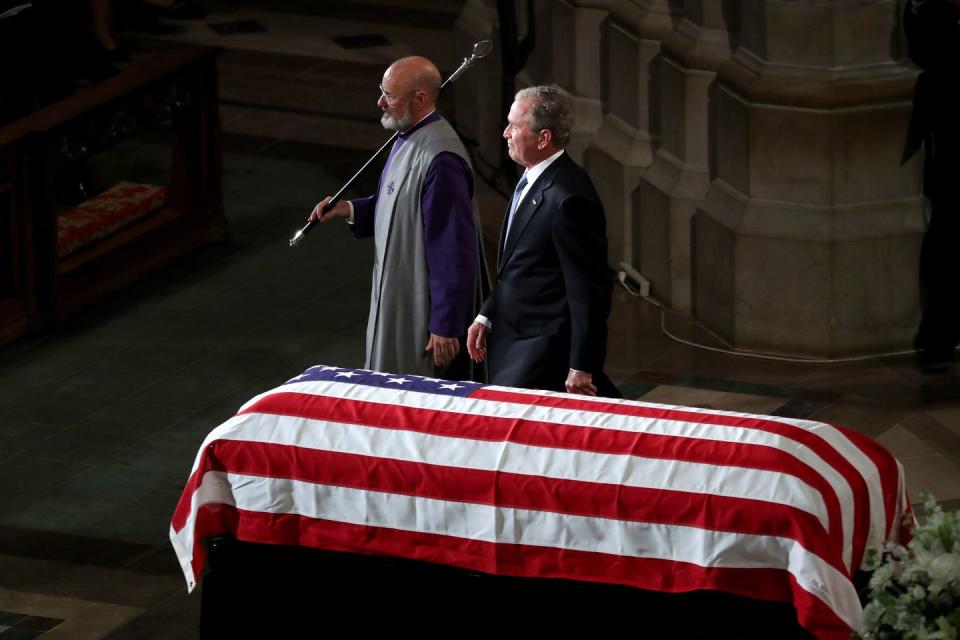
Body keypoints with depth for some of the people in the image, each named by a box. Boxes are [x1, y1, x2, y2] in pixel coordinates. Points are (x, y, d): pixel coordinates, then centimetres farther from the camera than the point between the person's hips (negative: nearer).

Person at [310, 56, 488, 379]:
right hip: (398, 298, 10)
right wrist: (350, 209, 5)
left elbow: (453, 247, -25)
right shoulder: (410, 138, 5)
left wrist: (446, 326, -22)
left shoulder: (440, 159, -27)